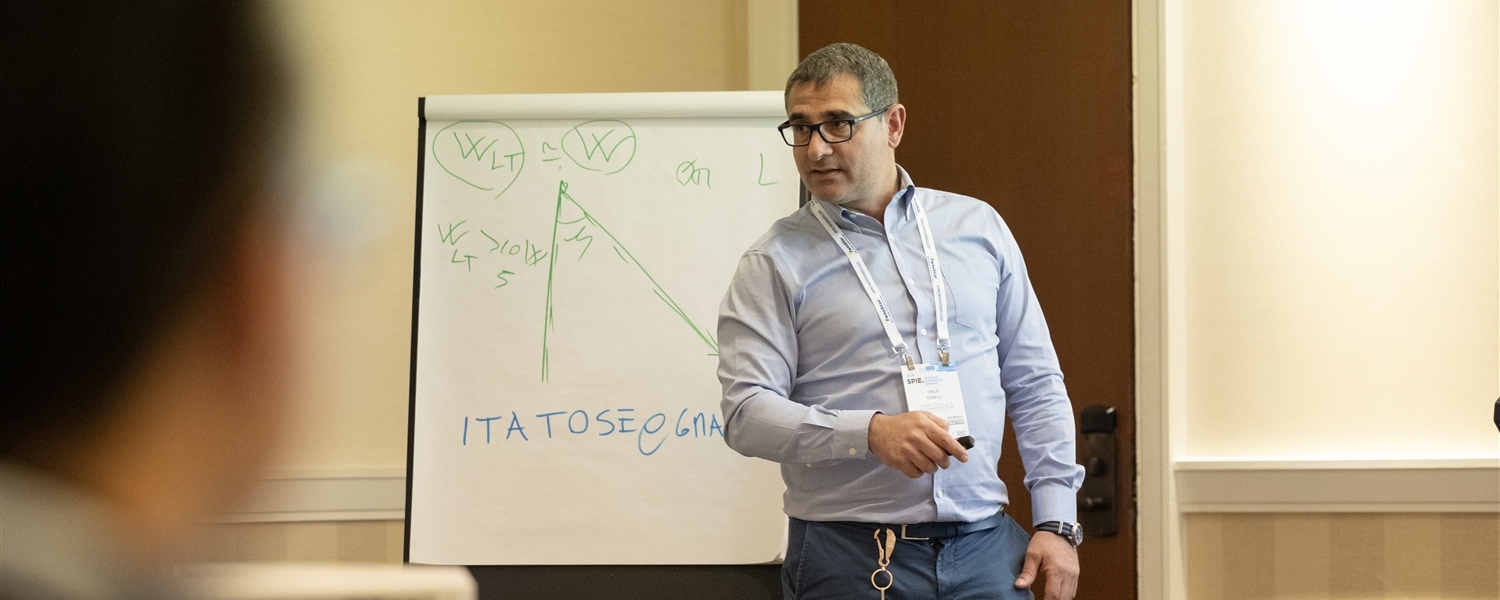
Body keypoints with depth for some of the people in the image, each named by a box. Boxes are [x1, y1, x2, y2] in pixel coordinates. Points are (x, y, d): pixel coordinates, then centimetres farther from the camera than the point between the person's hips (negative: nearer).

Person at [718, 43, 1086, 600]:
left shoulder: (977, 227, 10)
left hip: (985, 549, 3)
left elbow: (1035, 385, 12)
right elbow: (746, 413, -10)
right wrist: (870, 433, -25)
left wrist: (1057, 521, 4)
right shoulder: (775, 264, -1)